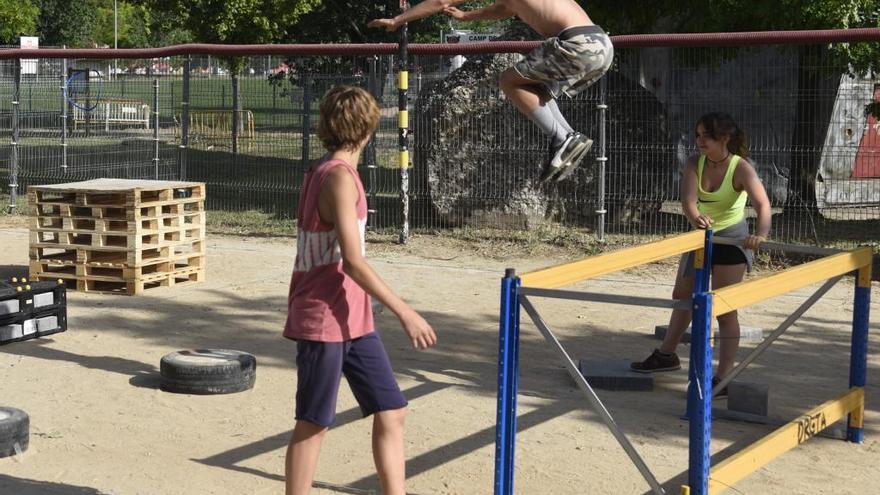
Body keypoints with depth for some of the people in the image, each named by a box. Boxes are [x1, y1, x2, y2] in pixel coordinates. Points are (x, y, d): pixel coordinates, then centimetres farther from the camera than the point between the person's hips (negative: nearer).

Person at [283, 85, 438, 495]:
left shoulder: (319, 174, 12)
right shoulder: (339, 177, -17)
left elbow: (307, 253, 18)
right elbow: (352, 262, -22)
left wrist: (294, 308, 24)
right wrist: (405, 313, -21)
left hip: (354, 321, 9)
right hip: (324, 322, -9)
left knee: (391, 412, 7)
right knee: (313, 424, 1)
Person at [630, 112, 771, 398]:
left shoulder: (741, 168, -23)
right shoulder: (695, 164, -11)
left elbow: (762, 204, -37)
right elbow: (688, 199, -27)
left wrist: (760, 234, -57)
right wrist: (696, 218, -50)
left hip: (731, 238, -6)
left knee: (724, 309, -7)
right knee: (682, 296, 20)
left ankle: (723, 379, -5)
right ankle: (666, 355, 39)